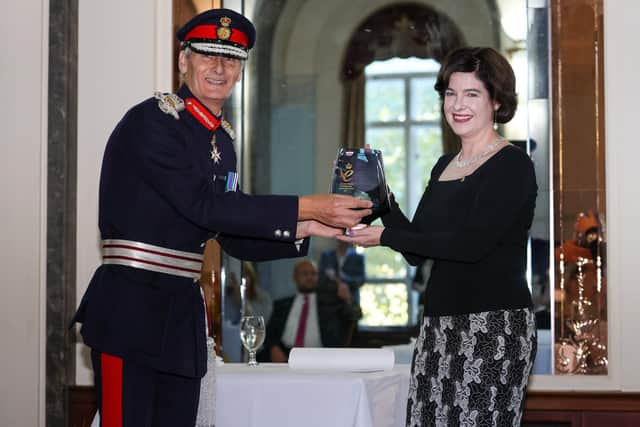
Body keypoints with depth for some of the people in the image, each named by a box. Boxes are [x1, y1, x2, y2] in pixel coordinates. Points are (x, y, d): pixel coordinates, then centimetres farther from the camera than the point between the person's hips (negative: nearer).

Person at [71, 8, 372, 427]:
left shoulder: (222, 140, 14)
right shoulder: (151, 121, -11)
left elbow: (234, 239, 17)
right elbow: (203, 205, -21)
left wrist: (303, 228, 1)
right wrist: (306, 207, -21)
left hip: (183, 314, 8)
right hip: (129, 309, -8)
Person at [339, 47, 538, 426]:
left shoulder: (512, 165, -6)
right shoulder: (444, 166, 17)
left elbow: (473, 243, -18)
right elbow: (418, 253, 16)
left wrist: (386, 236, -14)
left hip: (495, 324, -7)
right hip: (440, 323, 7)